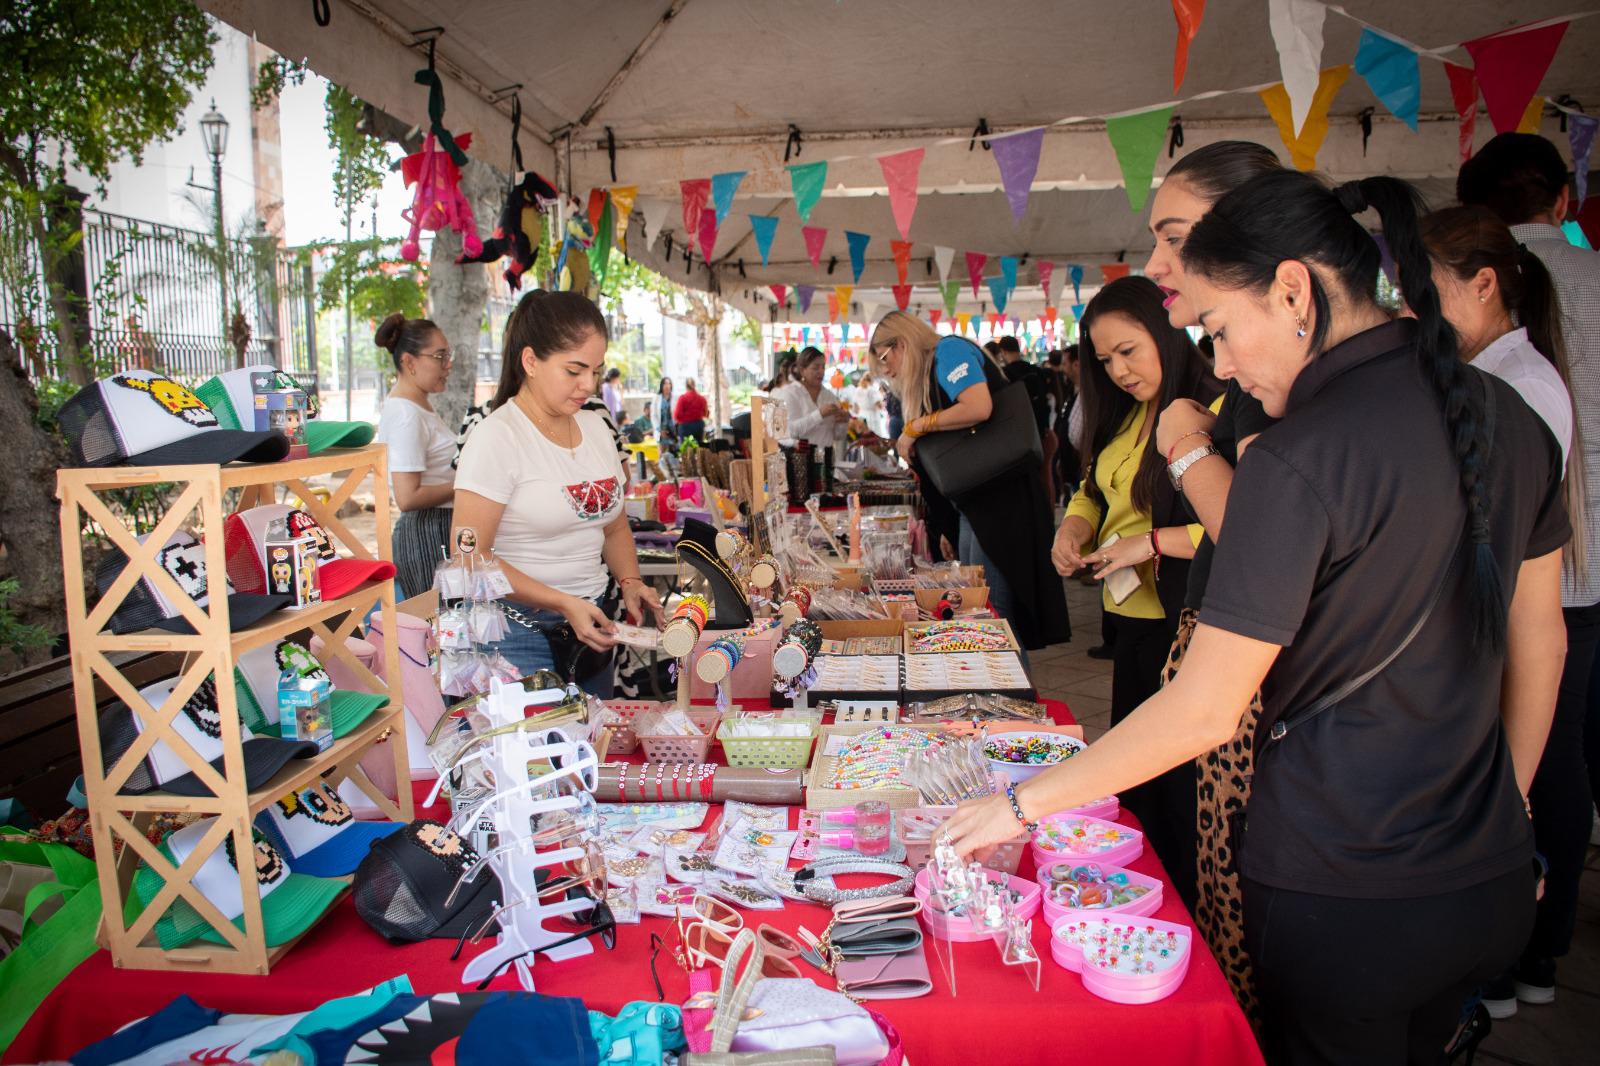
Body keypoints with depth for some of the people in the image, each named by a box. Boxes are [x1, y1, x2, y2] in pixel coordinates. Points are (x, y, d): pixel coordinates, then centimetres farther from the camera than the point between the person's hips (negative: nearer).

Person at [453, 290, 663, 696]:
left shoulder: (595, 427, 9)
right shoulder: (496, 437, -12)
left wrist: (630, 581, -1)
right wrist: (564, 604, -20)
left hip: (591, 622, 6)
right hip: (521, 629, -6)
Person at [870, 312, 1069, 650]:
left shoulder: (949, 350, -7)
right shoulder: (928, 375, 19)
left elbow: (979, 407, -24)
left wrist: (915, 427, -13)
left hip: (1001, 495, -10)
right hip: (971, 503, 10)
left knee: (992, 611, -9)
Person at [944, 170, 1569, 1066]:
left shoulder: (1301, 458, -24)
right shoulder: (1505, 415, 0)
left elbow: (1203, 713, -23)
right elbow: (1539, 641, 10)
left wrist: (1023, 802, -13)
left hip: (1345, 897, -7)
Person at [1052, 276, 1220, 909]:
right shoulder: (1124, 419, 12)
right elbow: (1094, 489, 23)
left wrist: (1152, 542, -24)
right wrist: (1073, 529, 2)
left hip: (1185, 629, -9)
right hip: (1131, 624, 9)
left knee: (1182, 791, 4)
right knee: (1132, 780, 19)